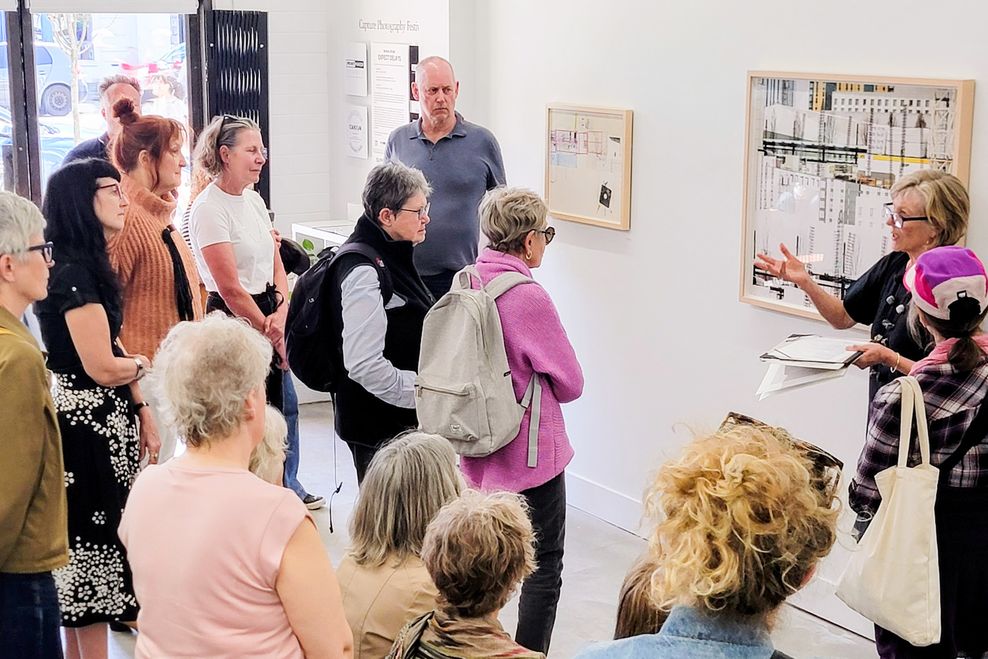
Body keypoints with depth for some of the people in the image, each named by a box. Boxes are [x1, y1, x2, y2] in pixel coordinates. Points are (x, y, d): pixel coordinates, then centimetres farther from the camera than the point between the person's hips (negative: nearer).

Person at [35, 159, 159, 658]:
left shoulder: (90, 266, 12)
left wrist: (142, 411, 12)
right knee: (92, 540, 0)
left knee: (88, 541, 15)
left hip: (103, 416, 10)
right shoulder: (72, 274, -19)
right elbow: (103, 367, -21)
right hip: (84, 423, -10)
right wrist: (146, 365, -1)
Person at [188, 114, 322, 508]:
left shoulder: (253, 199, 10)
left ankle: (287, 487, 34)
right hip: (233, 320, -8)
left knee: (285, 405, 17)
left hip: (266, 316, 8)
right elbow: (231, 288, -17)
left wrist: (280, 314, -8)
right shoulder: (209, 209, -16)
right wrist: (270, 333, -11)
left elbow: (275, 262, 9)